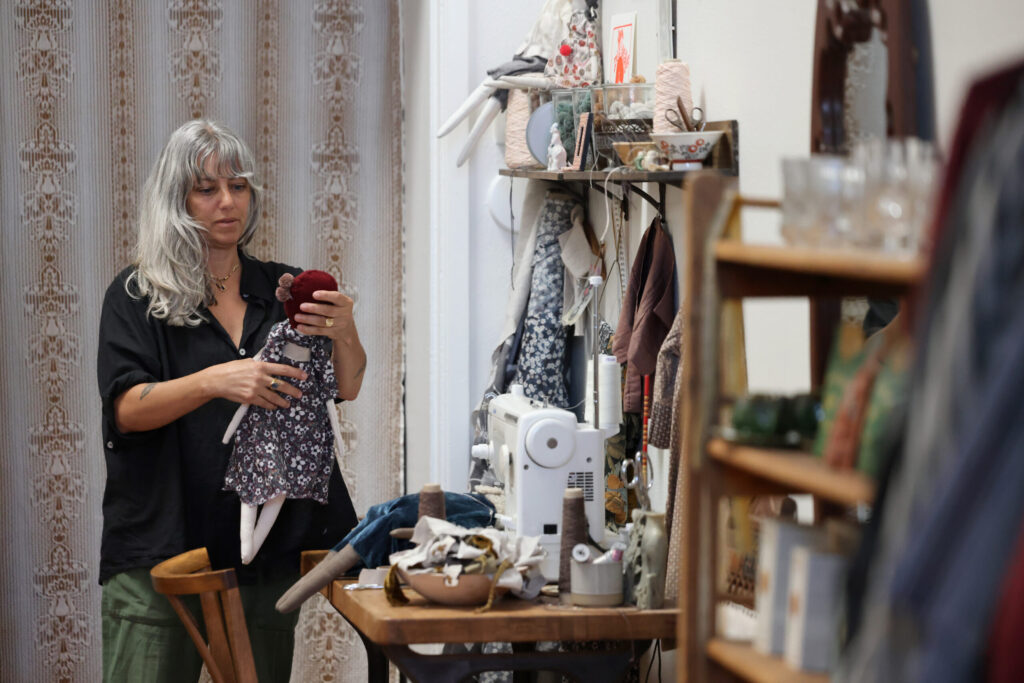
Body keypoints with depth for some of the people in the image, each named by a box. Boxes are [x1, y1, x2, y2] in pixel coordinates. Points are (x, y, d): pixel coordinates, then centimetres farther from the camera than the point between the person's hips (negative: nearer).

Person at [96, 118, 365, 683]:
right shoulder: (137, 295, 2)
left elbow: (347, 387, 1)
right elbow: (127, 408, -10)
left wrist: (344, 333, -22)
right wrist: (214, 382, -28)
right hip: (161, 551, -3)